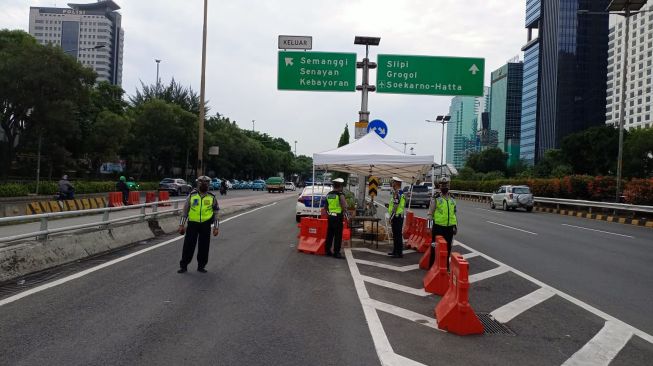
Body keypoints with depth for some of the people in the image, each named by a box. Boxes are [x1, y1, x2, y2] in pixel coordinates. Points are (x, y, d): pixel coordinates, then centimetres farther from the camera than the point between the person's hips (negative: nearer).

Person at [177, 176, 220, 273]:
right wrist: (182, 225, 3)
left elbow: (216, 213, 8)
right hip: (192, 223, 0)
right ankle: (183, 266, 12)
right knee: (188, 245, 1)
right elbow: (185, 210, 7)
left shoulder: (212, 197, 4)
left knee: (204, 246, 6)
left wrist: (216, 227, 3)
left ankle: (201, 266, 19)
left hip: (206, 225, 1)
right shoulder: (192, 195, 2)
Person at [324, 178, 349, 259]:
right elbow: (344, 207, -17)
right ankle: (336, 253, 1)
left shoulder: (329, 194, 10)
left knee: (329, 234, 14)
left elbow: (325, 207, 17)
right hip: (338, 217, -7)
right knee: (338, 236, -1)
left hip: (330, 216, 7)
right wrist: (346, 214, -2)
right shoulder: (340, 195, -11)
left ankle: (328, 251, 19)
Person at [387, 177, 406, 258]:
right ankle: (395, 251, 26)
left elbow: (395, 207, -21)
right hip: (398, 216, 10)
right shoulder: (400, 192, 15)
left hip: (397, 217, -10)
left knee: (398, 235, -6)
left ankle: (399, 253, -2)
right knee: (395, 235, 17)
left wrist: (391, 217, -17)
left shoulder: (397, 194, -18)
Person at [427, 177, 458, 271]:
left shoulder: (452, 199, 12)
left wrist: (456, 226, 15)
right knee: (435, 247, -1)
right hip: (438, 227, -4)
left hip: (449, 228, 5)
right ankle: (432, 266, 10)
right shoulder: (435, 199, -2)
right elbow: (430, 213, -4)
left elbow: (454, 213, 18)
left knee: (447, 248, 12)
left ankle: (446, 266, 25)